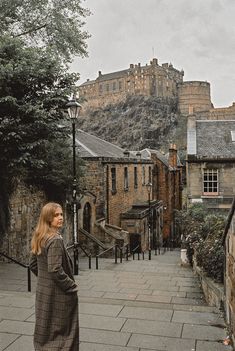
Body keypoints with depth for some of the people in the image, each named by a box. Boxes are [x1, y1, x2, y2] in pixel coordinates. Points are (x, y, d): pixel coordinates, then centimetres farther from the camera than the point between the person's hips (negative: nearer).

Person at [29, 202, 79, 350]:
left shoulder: (39, 238, 6)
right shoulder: (55, 239, -22)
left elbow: (33, 265, 13)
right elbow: (55, 270, -27)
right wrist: (72, 286, -14)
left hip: (43, 290, 8)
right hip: (58, 293, -8)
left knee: (45, 328, 20)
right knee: (62, 330, 6)